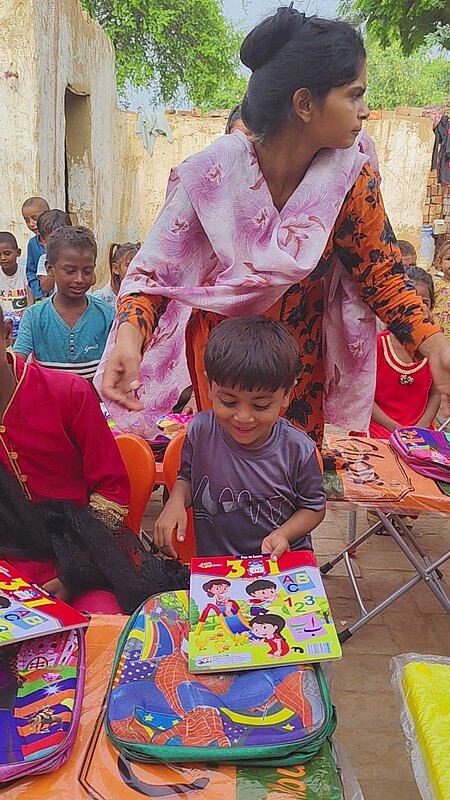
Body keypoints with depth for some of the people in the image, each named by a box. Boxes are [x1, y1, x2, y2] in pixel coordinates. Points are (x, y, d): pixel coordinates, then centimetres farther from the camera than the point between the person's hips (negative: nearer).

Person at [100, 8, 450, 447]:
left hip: (305, 361, 3)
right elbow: (153, 271, -18)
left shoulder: (351, 178, -15)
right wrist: (129, 337, -38)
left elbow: (382, 273, -7)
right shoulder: (211, 175, -23)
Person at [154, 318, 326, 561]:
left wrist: (283, 535, -13)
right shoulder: (200, 431, -8)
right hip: (213, 564, 1)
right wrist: (176, 501, -9)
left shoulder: (298, 449, -12)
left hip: (284, 562, 0)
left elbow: (314, 506, 4)